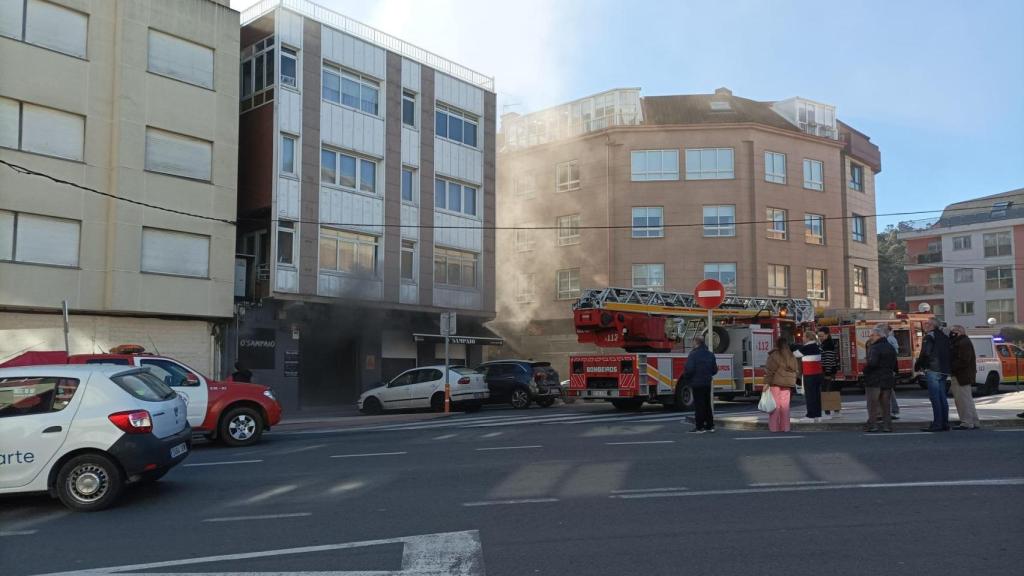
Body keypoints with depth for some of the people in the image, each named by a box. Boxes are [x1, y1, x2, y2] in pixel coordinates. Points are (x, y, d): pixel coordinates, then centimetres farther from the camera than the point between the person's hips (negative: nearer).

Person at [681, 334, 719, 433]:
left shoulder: (693, 354, -14)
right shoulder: (710, 354, 8)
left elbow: (689, 369, -19)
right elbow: (714, 370, 12)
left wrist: (685, 378, -2)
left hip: (697, 383, -6)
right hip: (707, 383, 7)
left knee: (698, 405, -2)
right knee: (707, 404, 14)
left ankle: (699, 427, -1)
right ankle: (710, 425, 18)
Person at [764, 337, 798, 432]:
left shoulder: (774, 355, -9)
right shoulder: (792, 356, 10)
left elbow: (769, 370, -12)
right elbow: (794, 371, 14)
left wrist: (767, 382, -10)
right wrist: (792, 384, 20)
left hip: (775, 383, -5)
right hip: (787, 384, 5)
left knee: (775, 405, -1)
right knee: (785, 405, 9)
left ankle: (774, 427, -1)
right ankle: (785, 427, 10)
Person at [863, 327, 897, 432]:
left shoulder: (875, 348, -16)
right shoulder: (891, 348, 12)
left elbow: (872, 363, -27)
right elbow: (894, 365, 16)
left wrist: (865, 369, -10)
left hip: (874, 380, -7)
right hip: (888, 379, 7)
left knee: (872, 404, 0)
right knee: (885, 404, 13)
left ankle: (872, 425, -1)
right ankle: (887, 425, 12)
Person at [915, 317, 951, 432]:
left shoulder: (929, 336, -9)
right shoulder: (943, 336, 17)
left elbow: (925, 353, -17)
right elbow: (949, 353, 19)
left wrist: (917, 365, -5)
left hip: (932, 370, -9)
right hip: (944, 370, 9)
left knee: (935, 397, -8)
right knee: (942, 398, 12)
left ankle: (937, 424, -10)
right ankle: (945, 423, 14)